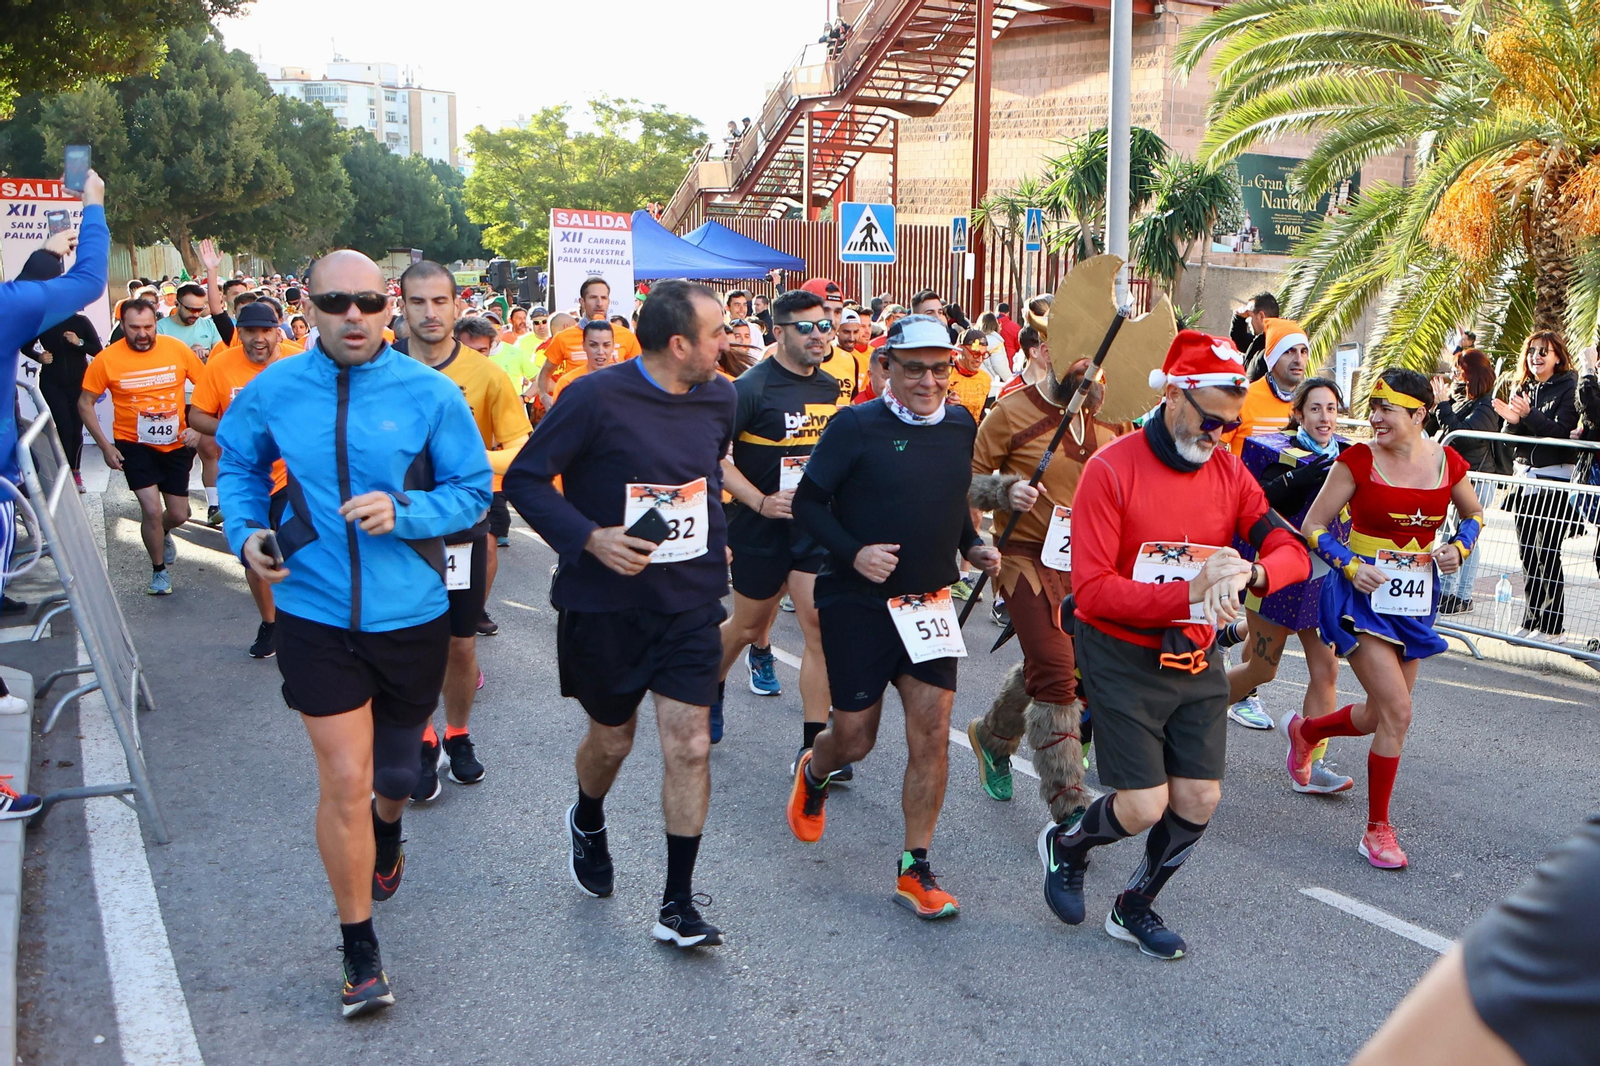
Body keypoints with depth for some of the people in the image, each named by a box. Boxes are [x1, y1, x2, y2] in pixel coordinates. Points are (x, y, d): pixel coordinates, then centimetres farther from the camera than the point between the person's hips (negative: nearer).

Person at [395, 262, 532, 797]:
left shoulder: (484, 373, -7)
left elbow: (522, 446, -8)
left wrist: (476, 461, -26)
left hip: (461, 526, 0)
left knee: (460, 645, 10)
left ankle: (458, 736, 33)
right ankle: (423, 744, 27)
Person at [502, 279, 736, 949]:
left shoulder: (719, 400, 2)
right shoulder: (598, 398, -16)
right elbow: (525, 478, -12)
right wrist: (590, 537, -23)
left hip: (690, 603, 4)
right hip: (605, 602, -3)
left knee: (690, 746, -3)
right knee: (612, 738, 15)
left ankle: (677, 905, 10)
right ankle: (587, 823, 50)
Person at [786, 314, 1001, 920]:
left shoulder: (961, 426, 5)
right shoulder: (856, 426, -11)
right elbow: (808, 503, -8)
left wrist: (973, 546, 3)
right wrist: (854, 553, -21)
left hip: (928, 601, 4)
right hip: (856, 603, -4)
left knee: (932, 733, -3)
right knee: (855, 739, 6)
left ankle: (914, 870, 11)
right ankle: (812, 774, 43)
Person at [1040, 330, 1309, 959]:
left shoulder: (1230, 473, 2)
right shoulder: (1111, 470, -16)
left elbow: (1291, 552, -4)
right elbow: (1092, 590, -22)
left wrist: (1250, 572, -27)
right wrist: (1190, 595, -30)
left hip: (1197, 661, 6)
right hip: (1124, 660, -5)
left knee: (1199, 801, 5)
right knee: (1144, 806, -6)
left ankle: (1134, 908, 32)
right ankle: (1066, 845, 29)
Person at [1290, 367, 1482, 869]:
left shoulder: (1447, 463, 0)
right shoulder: (1357, 461, -10)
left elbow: (1474, 514, 18)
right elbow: (1313, 527, -5)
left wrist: (1459, 547, -2)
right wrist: (1350, 565, -20)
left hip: (1415, 600, 5)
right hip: (1363, 594, -5)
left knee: (1380, 715, 13)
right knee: (1397, 711, -13)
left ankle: (1304, 730, 45)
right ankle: (1377, 830, 3)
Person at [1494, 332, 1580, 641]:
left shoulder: (1568, 388, -5)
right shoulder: (1522, 387, 12)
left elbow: (1563, 432, -17)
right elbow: (1511, 437, 11)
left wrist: (1529, 415, -28)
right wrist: (1512, 420, -10)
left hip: (1555, 479, -6)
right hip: (1525, 476, 6)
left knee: (1548, 554, -6)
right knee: (1527, 553, 8)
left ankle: (1554, 627, 1)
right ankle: (1532, 620, 16)